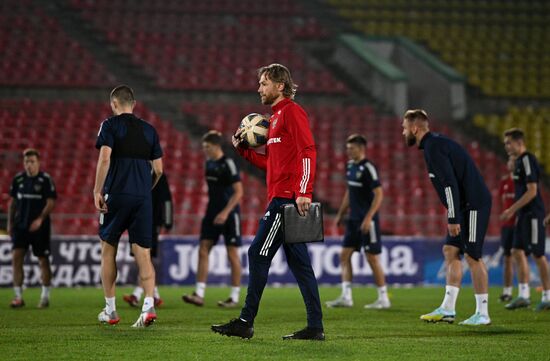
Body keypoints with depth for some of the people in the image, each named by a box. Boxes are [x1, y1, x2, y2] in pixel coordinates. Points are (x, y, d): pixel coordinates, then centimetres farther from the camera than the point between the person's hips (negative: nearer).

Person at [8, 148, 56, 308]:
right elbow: (12, 202, 14)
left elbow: (51, 202, -9)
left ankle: (45, 296, 15)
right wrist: (10, 223, 9)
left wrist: (40, 219, -20)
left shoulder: (45, 180, -5)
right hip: (20, 225, 3)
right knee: (16, 257, -7)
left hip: (39, 227, -3)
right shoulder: (18, 179, 6)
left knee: (43, 260, 3)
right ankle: (18, 297, -3)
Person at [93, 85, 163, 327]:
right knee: (143, 254, 1)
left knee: (108, 251, 11)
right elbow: (158, 169, 12)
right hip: (143, 198, 3)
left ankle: (110, 310, 15)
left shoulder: (110, 125, 0)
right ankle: (148, 305, -18)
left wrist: (97, 191, -9)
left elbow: (104, 158, -12)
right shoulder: (149, 130, 13)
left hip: (116, 195, -3)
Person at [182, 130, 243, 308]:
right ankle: (199, 295, -3)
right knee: (203, 250, -1)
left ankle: (235, 297, 8)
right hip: (212, 213, 8)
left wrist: (225, 212, -23)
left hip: (229, 214, -8)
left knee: (232, 254, 0)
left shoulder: (228, 164, -14)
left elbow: (238, 192, -17)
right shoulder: (209, 163, 9)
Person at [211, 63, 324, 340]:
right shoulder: (276, 117, 22)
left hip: (286, 198, -10)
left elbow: (308, 152, -17)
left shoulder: (292, 112, -7)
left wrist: (303, 192, -25)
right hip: (282, 198, 10)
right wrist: (244, 149, 15)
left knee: (258, 255, -7)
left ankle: (246, 322, -2)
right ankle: (315, 327, 7)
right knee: (298, 262, 7)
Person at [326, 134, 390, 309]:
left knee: (372, 258, -3)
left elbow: (379, 194, -18)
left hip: (367, 221, -9)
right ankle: (346, 297, 5)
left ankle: (383, 298, 7)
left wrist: (368, 218, -23)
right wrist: (340, 214, 19)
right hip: (353, 219, 9)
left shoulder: (368, 168, -14)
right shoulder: (351, 166, 11)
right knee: (345, 255, 4)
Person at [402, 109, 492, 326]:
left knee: (472, 256, -6)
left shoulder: (434, 147, -14)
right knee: (451, 251, 9)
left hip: (473, 206, -10)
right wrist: (454, 216, 20)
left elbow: (450, 183, -21)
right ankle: (447, 310, 9)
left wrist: (453, 218, -21)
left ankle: (482, 314, -2)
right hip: (465, 207, 10)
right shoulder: (433, 144, 17)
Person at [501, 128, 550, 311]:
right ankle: (523, 295, 5)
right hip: (524, 214, 10)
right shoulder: (520, 162, 15)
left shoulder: (528, 160, -14)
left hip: (533, 214, -10)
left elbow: (532, 191, -20)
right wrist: (515, 211, 19)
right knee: (518, 251, 5)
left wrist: (512, 209, -18)